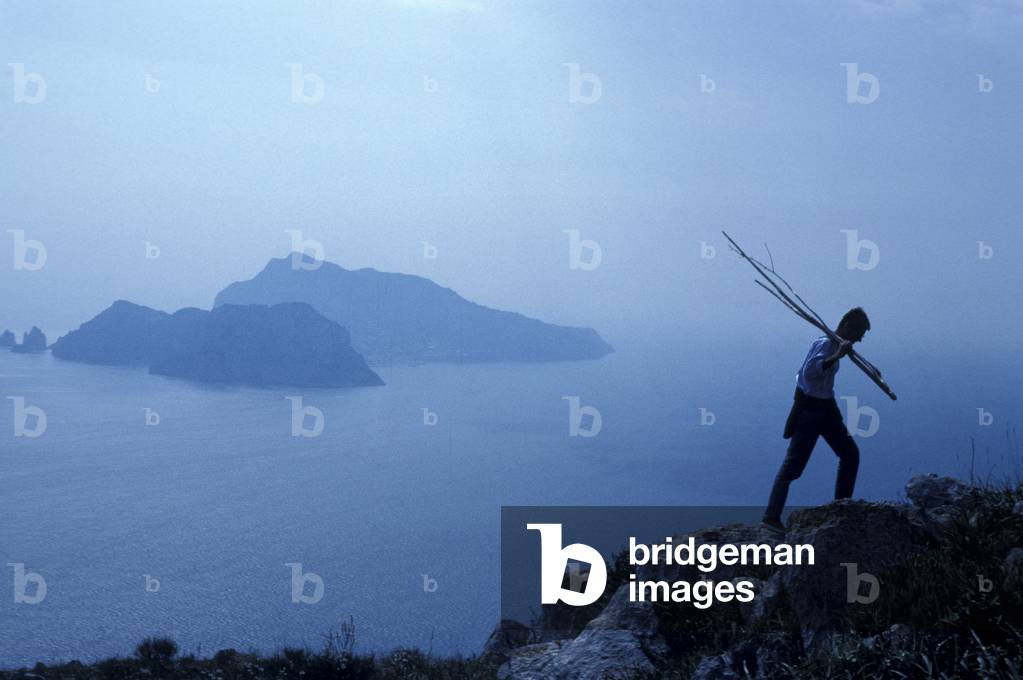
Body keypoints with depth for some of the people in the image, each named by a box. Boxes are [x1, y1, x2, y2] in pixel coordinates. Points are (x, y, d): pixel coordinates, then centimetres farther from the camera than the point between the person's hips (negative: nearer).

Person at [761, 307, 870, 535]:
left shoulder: (834, 345, 11)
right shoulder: (826, 344, -19)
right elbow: (810, 372, -36)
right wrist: (838, 356, -40)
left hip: (825, 408, 10)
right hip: (808, 408, -10)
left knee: (850, 454, 11)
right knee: (794, 464, -10)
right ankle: (771, 516, -8)